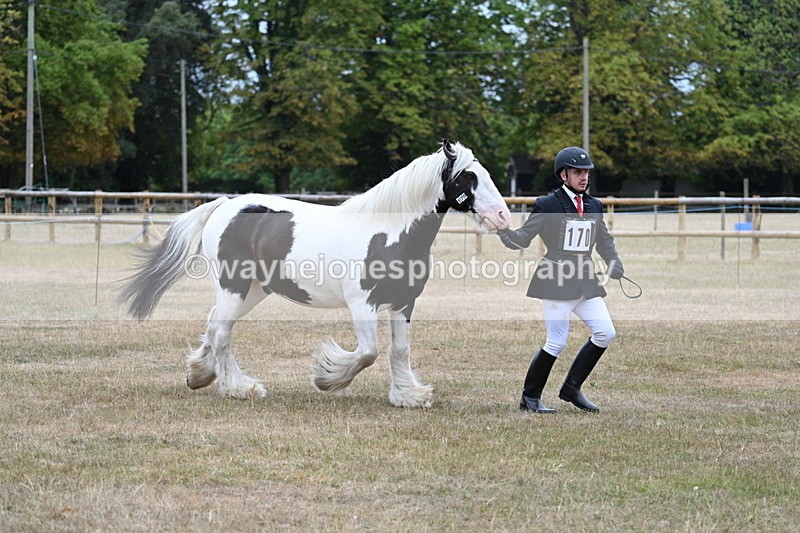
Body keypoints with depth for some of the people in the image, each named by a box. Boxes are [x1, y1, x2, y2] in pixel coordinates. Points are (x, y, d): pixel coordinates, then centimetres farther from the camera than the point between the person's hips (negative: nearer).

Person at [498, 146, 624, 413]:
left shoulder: (594, 206, 12)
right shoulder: (547, 205, -6)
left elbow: (604, 241, 23)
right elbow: (522, 239, -7)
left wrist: (614, 264, 6)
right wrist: (502, 229, -26)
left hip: (586, 281, 7)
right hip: (557, 281, -7)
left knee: (606, 333, 1)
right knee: (557, 342, -8)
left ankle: (571, 388, 13)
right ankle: (529, 397, 8)